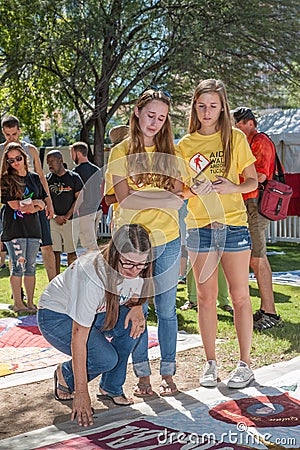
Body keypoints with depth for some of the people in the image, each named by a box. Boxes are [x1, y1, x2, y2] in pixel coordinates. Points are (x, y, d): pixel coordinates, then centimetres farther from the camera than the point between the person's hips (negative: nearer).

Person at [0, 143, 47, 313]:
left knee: (31, 266, 7)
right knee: (18, 265, -6)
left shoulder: (34, 178, 13)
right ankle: (18, 304, 2)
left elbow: (43, 202, 13)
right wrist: (35, 202, -4)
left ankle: (31, 303, 13)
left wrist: (33, 208, -8)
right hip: (14, 227, -4)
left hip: (33, 227, 4)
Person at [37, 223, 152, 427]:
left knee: (133, 321, -21)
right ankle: (65, 375, 7)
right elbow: (78, 337, -35)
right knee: (105, 358, -27)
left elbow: (134, 296, 6)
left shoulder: (139, 270, -20)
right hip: (56, 317, -7)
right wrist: (81, 393, -34)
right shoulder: (93, 275, -38)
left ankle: (110, 388, -3)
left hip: (96, 312, 7)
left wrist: (136, 307, -21)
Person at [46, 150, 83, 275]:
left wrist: (67, 216, -9)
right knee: (55, 252, 1)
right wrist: (55, 216, -6)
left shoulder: (73, 177, 1)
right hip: (53, 220, 2)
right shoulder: (47, 179, 9)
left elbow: (79, 199, -1)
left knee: (71, 252, -1)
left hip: (70, 219, -2)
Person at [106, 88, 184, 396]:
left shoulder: (169, 152, 11)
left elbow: (177, 196, 1)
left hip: (167, 240, 2)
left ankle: (168, 373, 15)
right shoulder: (121, 151, 3)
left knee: (166, 309, 5)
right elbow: (124, 199, -8)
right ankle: (142, 374, 14)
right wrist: (164, 197, -15)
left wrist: (141, 197, -17)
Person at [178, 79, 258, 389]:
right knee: (205, 296, 5)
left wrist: (233, 187, -17)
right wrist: (194, 189, -10)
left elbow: (252, 181, 4)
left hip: (233, 224, -2)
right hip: (199, 226, 2)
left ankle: (245, 363, 10)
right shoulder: (185, 144, 8)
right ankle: (210, 363, 15)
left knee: (239, 295, 1)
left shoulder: (236, 138, 3)